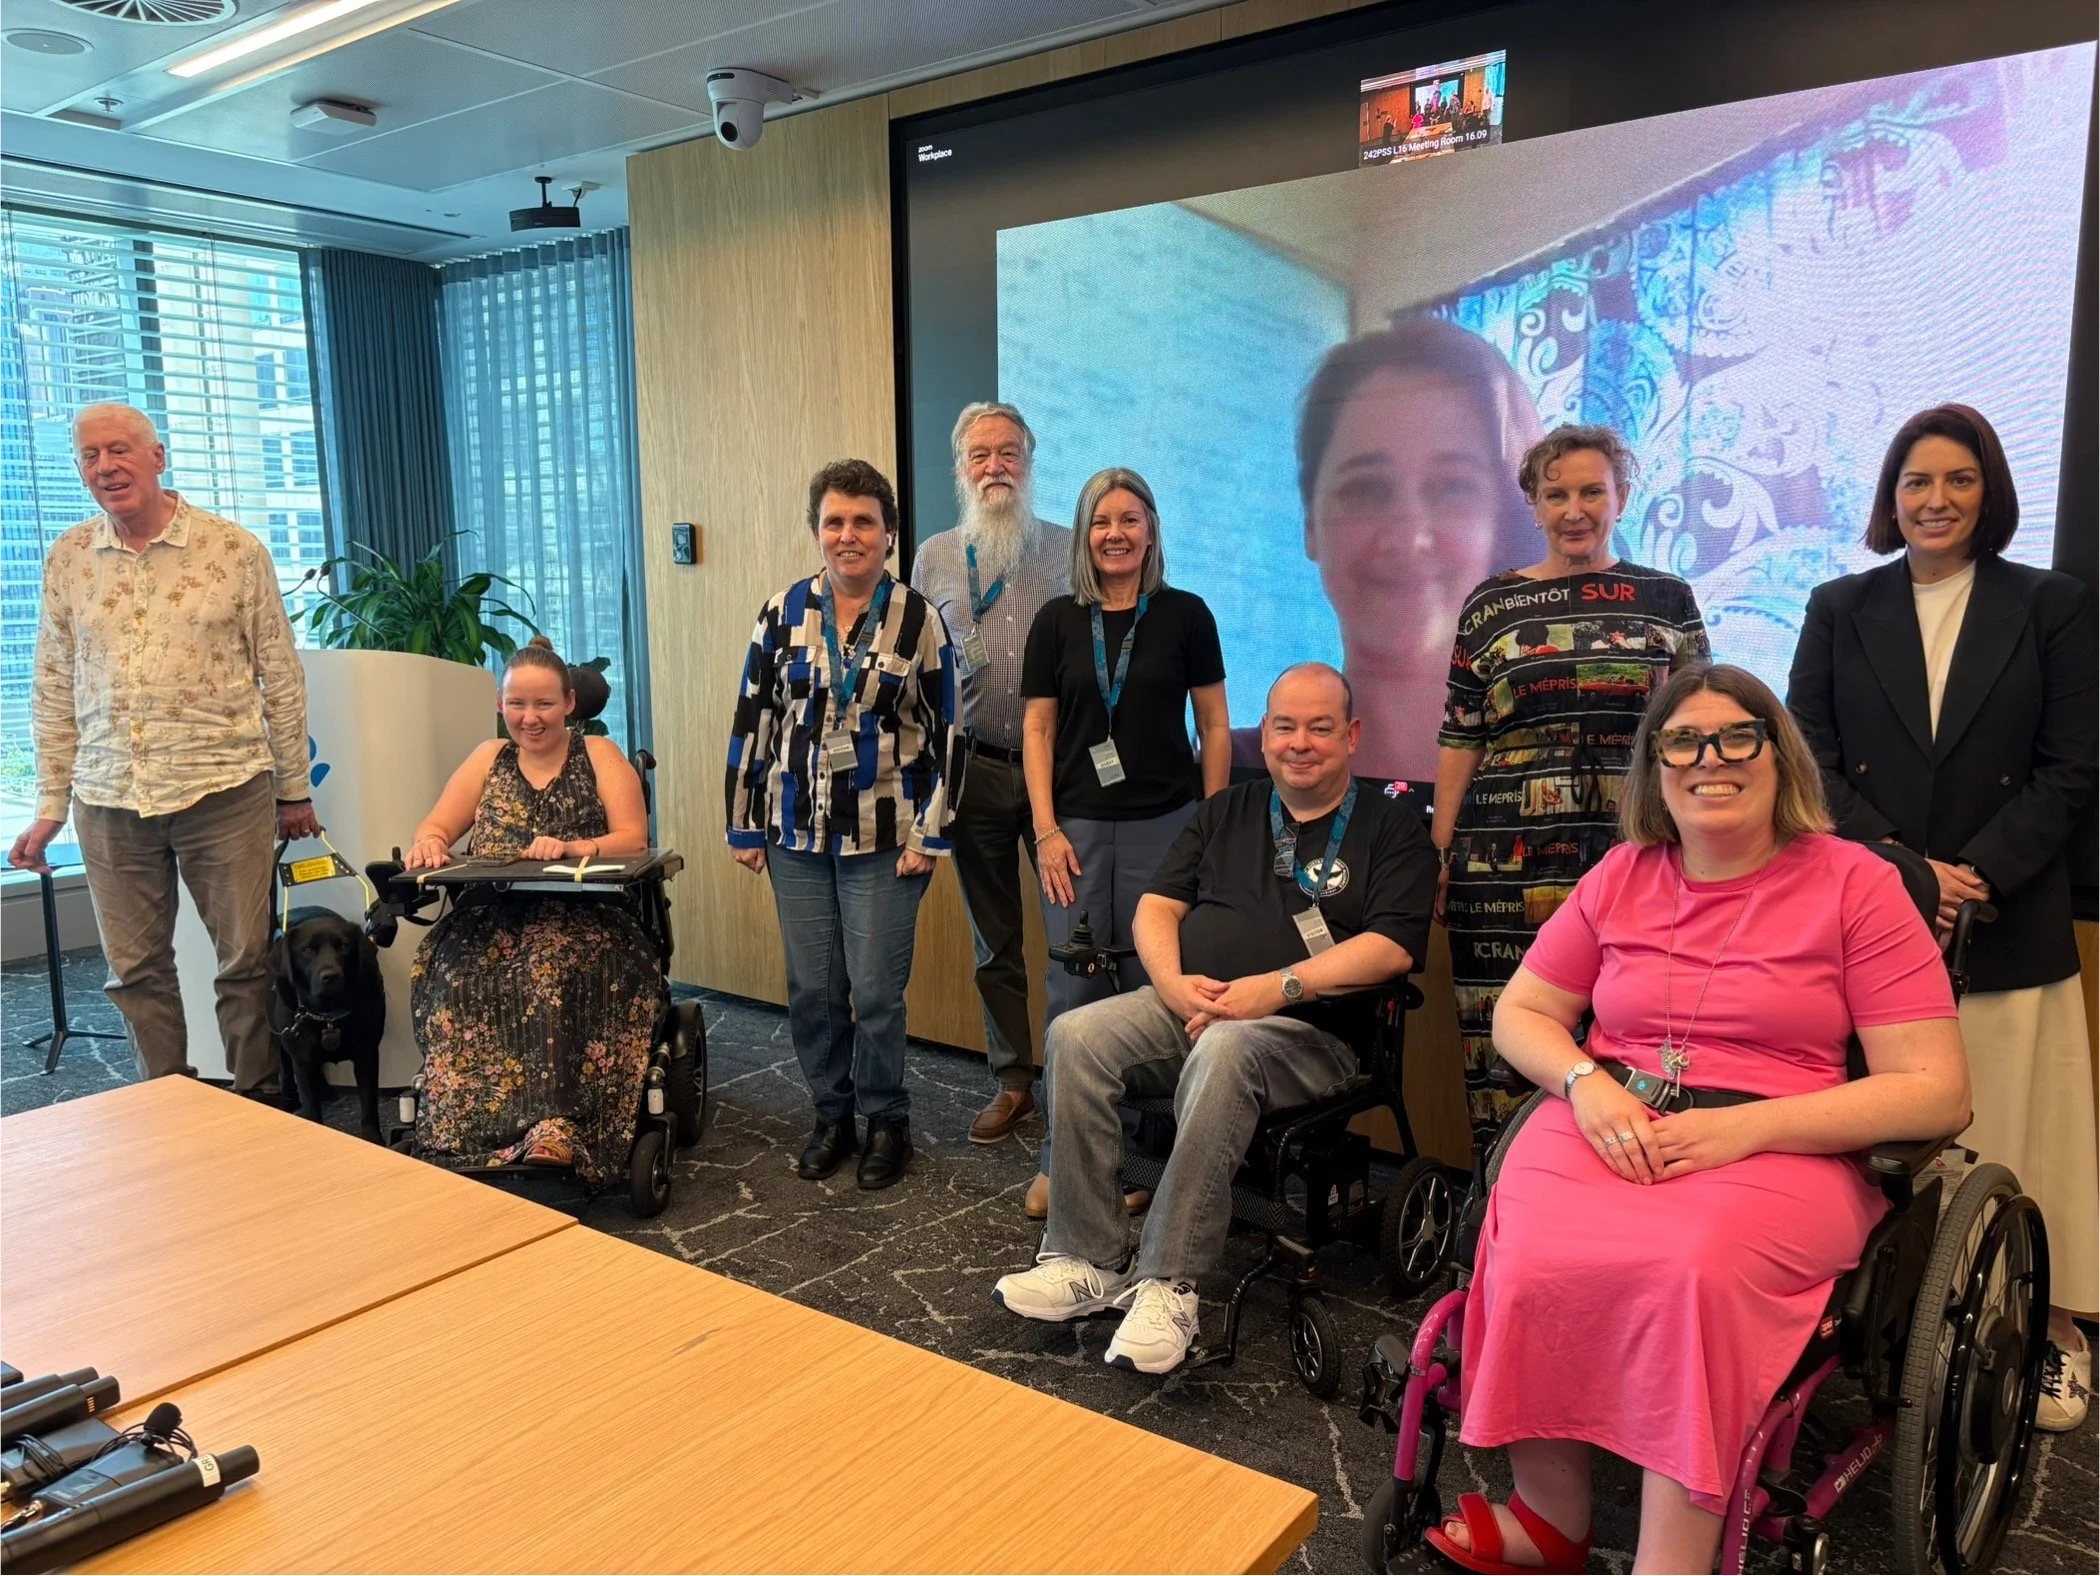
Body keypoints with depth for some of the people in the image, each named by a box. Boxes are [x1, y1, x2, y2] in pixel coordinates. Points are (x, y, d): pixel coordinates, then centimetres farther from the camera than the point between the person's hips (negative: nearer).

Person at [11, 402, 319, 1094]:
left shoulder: (235, 550, -2)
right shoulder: (66, 560, 7)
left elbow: (280, 676, 2)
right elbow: (53, 693, 11)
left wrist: (294, 790, 3)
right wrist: (49, 808, 9)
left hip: (225, 789, -3)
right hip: (109, 802, 3)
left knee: (246, 960, 3)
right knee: (135, 971, 9)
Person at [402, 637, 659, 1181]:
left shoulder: (599, 755, 12)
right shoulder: (489, 758, 22)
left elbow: (633, 839, -1)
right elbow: (434, 828, 16)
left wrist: (572, 849, -22)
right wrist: (429, 844, -10)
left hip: (583, 918, -3)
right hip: (493, 919, 3)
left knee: (554, 970, -37)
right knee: (454, 972, -31)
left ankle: (559, 1126, -40)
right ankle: (468, 1125, -31)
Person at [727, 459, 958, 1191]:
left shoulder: (920, 619, -4)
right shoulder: (782, 612, 2)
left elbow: (944, 732, -3)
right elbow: (752, 720, 5)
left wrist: (930, 836, -7)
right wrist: (743, 825, 3)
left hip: (883, 837, -3)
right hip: (796, 833, 3)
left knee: (876, 990, 1)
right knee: (811, 988, 9)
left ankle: (886, 1122, 21)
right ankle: (832, 1117, 27)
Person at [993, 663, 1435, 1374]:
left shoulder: (1390, 827, 7)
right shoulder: (1227, 811, 20)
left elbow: (1393, 947, -7)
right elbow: (1156, 906, 14)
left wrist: (1278, 986, -16)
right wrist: (1174, 983, -6)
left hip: (1310, 1031, -4)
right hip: (1188, 1008, 5)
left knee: (1223, 1051, -38)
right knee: (1076, 1036, -23)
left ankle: (1169, 1285, -31)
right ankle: (1087, 1262, -17)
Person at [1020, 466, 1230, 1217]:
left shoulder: (1185, 615, 3)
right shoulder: (1058, 621, 6)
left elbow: (1215, 725, 5)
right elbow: (1037, 729, 6)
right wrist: (1046, 830, -2)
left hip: (1165, 827, -1)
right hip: (1077, 827, 1)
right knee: (1072, 991, 2)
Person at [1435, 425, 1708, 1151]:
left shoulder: (1667, 600, 10)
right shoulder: (1490, 604, 9)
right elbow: (1459, 739, 9)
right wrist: (1438, 852, 4)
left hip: (1636, 855, 0)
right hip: (1508, 861, 0)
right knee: (1503, 1041, -1)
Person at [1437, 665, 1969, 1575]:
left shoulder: (1856, 884, 2)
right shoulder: (1622, 877, 13)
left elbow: (1935, 1092, -3)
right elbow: (1519, 1013, 17)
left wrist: (1744, 1126, -15)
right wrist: (1587, 1085, -7)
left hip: (1783, 1150, -2)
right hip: (1608, 1127, 3)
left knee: (1696, 1270, -36)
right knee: (1534, 1258, -29)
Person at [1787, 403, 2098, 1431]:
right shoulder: (1839, 609, 9)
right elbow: (1808, 757, 1)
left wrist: (1978, 874, -12)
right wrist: (1899, 866, -11)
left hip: (2005, 920, 0)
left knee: (2010, 1128, 5)